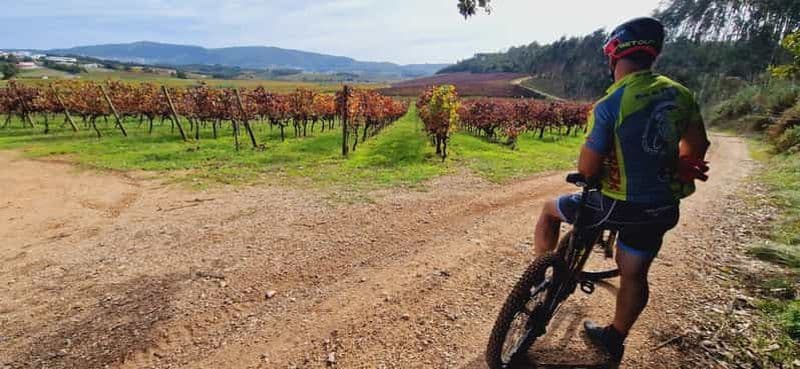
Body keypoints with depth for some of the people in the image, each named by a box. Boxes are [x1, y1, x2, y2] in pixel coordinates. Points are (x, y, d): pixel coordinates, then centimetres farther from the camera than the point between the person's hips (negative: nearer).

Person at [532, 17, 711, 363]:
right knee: (634, 274, 20)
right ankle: (614, 338, 40)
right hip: (661, 208, 6)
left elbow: (586, 169, -17)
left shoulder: (609, 105, -19)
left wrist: (602, 168, 6)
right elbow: (697, 147, 13)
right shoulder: (679, 93, 1)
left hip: (620, 205, -6)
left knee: (550, 210, 16)